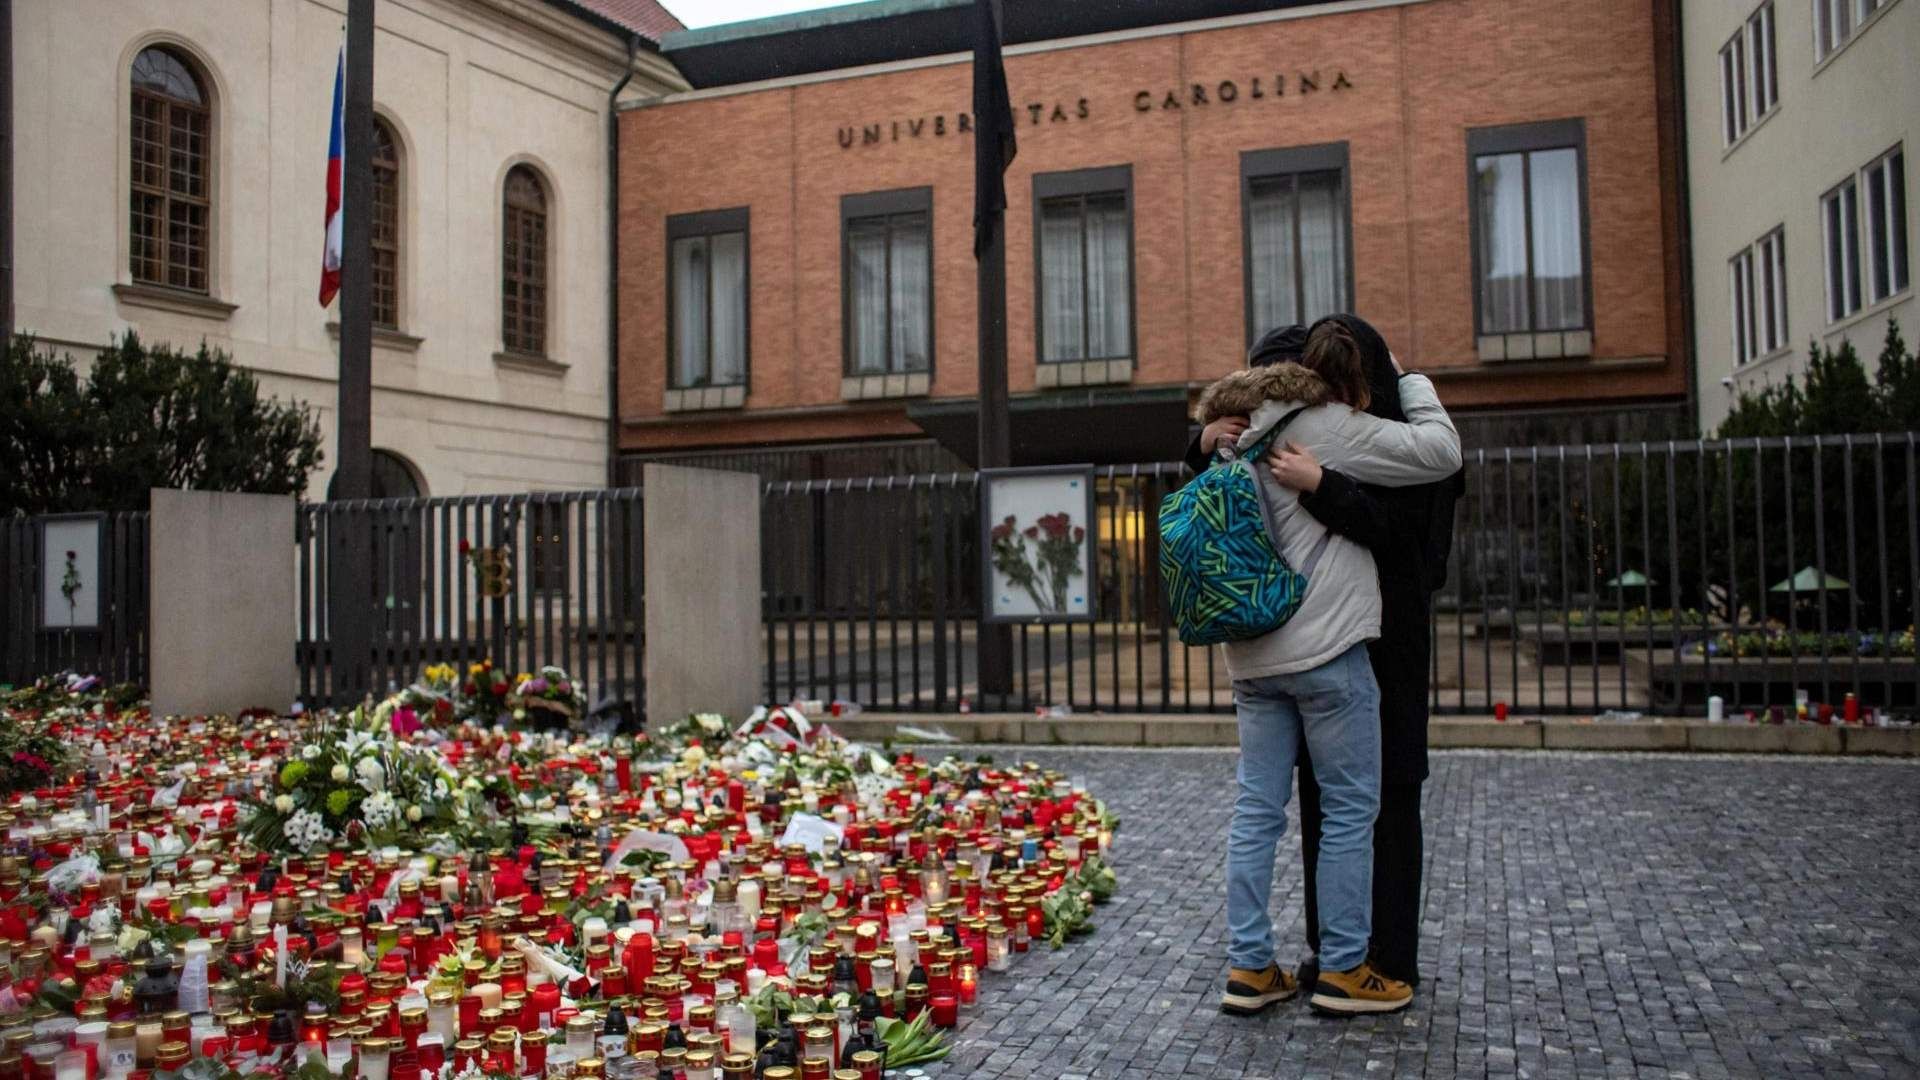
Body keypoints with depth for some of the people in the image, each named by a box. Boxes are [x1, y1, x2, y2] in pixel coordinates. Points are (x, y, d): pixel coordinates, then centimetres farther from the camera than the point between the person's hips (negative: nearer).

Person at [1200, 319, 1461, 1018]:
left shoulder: (1242, 441, 15)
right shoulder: (1333, 428, -7)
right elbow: (1440, 452, -6)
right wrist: (1414, 386, 9)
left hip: (1252, 655, 8)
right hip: (1326, 651, -7)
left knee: (1256, 811, 9)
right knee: (1351, 809, 4)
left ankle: (1248, 967, 14)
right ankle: (1342, 971, 11)